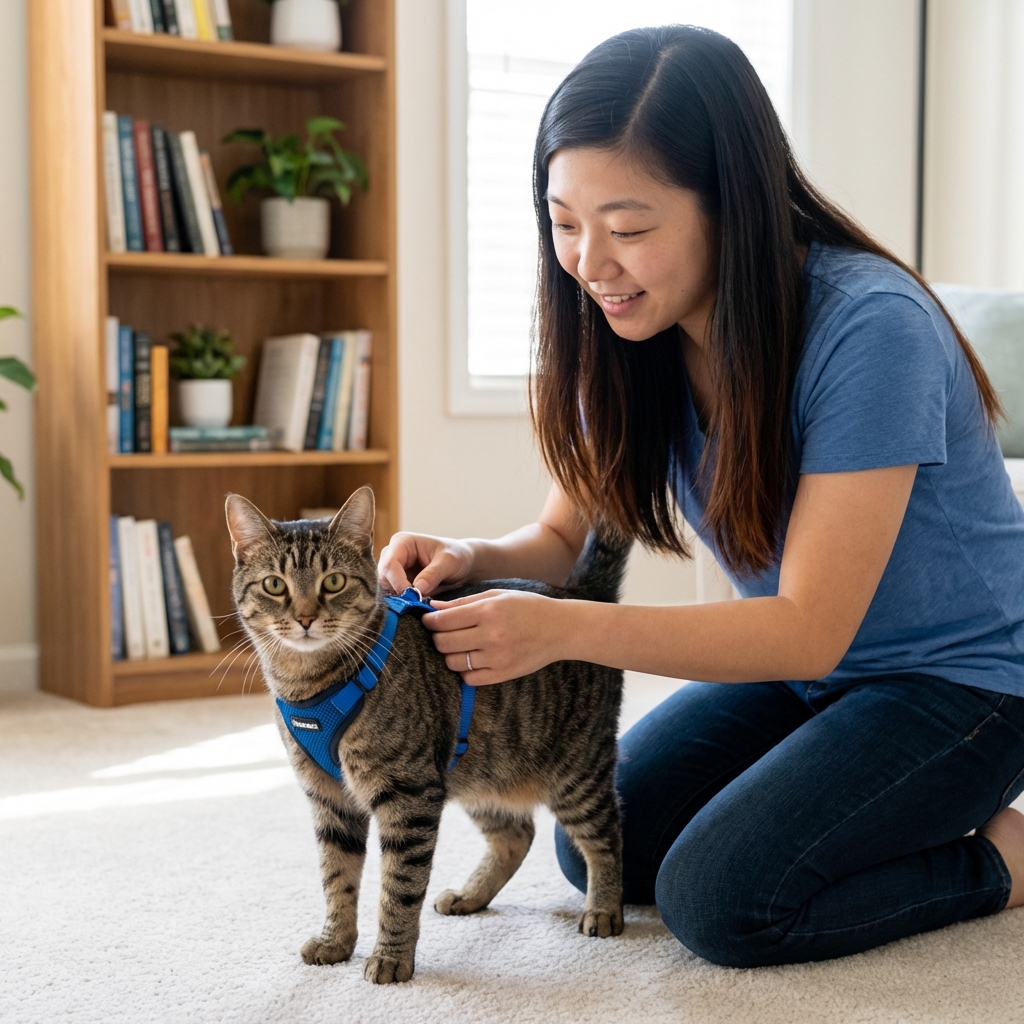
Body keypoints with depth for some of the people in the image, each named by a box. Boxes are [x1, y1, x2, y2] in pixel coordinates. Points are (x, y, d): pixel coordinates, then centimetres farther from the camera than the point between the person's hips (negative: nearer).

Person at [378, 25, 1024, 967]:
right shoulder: (630, 335, -9)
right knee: (598, 843, 2)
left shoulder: (870, 327, -30)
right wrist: (475, 561, -24)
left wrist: (564, 629, -38)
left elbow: (811, 629, -29)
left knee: (718, 898, -22)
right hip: (799, 669, 7)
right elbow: (566, 537, -1)